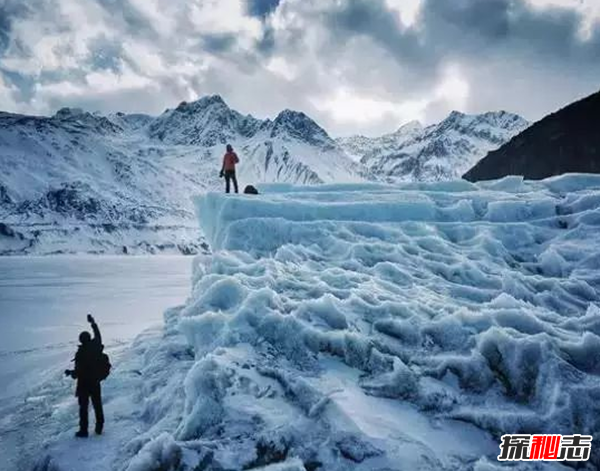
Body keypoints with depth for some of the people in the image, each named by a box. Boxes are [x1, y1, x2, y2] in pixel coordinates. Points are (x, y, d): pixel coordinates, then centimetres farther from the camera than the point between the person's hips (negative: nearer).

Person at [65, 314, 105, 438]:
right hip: (95, 383, 5)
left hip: (84, 384, -5)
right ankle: (99, 427, 25)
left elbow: (78, 371, -20)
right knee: (97, 405, 17)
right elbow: (98, 335, 12)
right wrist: (93, 323, 24)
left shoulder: (80, 353, -22)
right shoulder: (96, 347, -9)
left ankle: (83, 430, 12)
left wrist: (71, 372, 3)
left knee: (83, 407, 7)